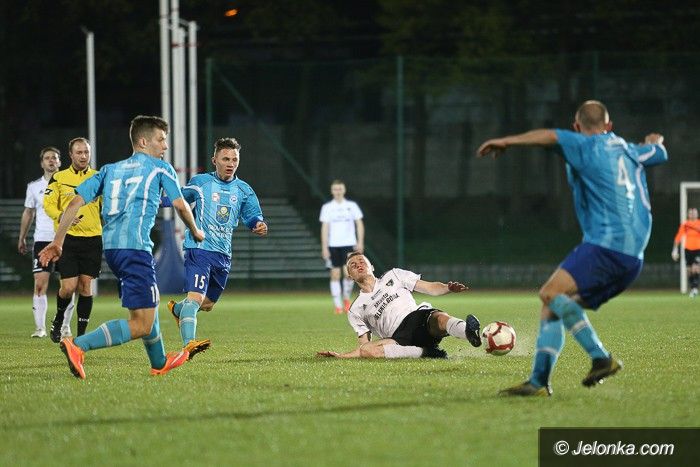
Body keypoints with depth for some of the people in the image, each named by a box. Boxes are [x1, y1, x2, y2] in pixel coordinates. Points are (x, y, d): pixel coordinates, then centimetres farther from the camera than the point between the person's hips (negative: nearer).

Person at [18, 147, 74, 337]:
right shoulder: (34, 186, 10)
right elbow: (28, 212, 19)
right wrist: (22, 238, 19)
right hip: (42, 239, 1)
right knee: (40, 284, -8)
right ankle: (40, 327, -3)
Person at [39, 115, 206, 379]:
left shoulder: (110, 169, 19)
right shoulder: (160, 168, 5)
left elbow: (76, 201, 11)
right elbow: (180, 204, 1)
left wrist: (57, 241, 13)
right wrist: (195, 232, 20)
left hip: (110, 247, 8)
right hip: (136, 246, -8)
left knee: (148, 306, 30)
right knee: (142, 325, -11)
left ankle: (159, 363, 45)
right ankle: (79, 347, -28)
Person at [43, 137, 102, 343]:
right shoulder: (59, 178, 3)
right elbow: (48, 204, 1)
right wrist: (62, 217, -17)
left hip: (92, 239, 2)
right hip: (67, 239, -1)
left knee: (85, 285, -1)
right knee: (68, 287, -9)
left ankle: (81, 334, 6)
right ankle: (59, 319, 21)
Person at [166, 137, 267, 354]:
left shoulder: (243, 190, 9)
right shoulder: (200, 182, 2)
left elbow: (252, 215, 0)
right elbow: (180, 200, 18)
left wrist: (258, 225, -21)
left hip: (223, 255, 5)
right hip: (199, 249, -5)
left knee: (207, 304, 20)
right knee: (196, 297, -25)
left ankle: (177, 310, 51)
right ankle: (189, 344, -37)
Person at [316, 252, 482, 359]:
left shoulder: (393, 276, 26)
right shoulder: (356, 310, 25)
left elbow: (430, 288, 19)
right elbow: (364, 345, 20)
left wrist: (448, 288, -3)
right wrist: (341, 356, 2)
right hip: (399, 336, 0)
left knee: (439, 318, -35)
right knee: (366, 350, -33)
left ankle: (468, 331, -67)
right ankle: (425, 352, -40)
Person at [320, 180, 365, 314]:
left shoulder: (352, 206, 6)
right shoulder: (327, 207, 6)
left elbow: (359, 224, 6)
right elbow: (324, 228, 3)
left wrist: (360, 242, -5)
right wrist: (324, 248, -3)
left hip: (349, 244, 0)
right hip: (333, 246, 0)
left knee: (349, 273, -11)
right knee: (335, 274, -3)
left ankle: (347, 298, 14)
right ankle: (337, 305, 2)